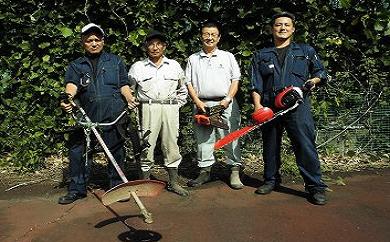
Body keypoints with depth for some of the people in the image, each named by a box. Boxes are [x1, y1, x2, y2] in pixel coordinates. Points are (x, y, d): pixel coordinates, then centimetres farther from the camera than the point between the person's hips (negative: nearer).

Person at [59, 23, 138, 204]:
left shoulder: (115, 61, 18)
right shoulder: (75, 66, 16)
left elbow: (123, 84, 13)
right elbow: (71, 84, -3)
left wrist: (129, 98, -8)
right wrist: (68, 98, -25)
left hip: (114, 114, -1)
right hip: (87, 115, 1)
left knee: (116, 150, 3)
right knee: (77, 151, 1)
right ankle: (77, 189, 15)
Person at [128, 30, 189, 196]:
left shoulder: (175, 66, 14)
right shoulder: (137, 67, 9)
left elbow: (182, 91, 21)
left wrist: (177, 105, 10)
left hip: (170, 109, 2)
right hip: (148, 109, -1)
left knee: (171, 145, 5)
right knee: (146, 145, -2)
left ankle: (174, 182, 14)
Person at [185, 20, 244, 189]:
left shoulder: (228, 57, 11)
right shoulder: (193, 59, 13)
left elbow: (235, 80, 7)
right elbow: (188, 83, 8)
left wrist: (228, 99, -8)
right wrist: (197, 102, -5)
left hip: (225, 104, -1)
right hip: (202, 105, 1)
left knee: (231, 138, -2)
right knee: (203, 140, 5)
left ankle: (235, 172, 5)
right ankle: (205, 171, 16)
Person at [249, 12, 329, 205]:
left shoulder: (306, 51, 15)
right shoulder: (261, 56, 14)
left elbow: (321, 72, 18)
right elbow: (256, 84, 5)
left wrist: (314, 80, -4)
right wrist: (258, 105, -9)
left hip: (298, 105, -2)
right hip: (269, 107, 2)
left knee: (305, 145, -7)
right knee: (270, 146, 10)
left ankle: (315, 186, 1)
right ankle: (271, 180, 26)